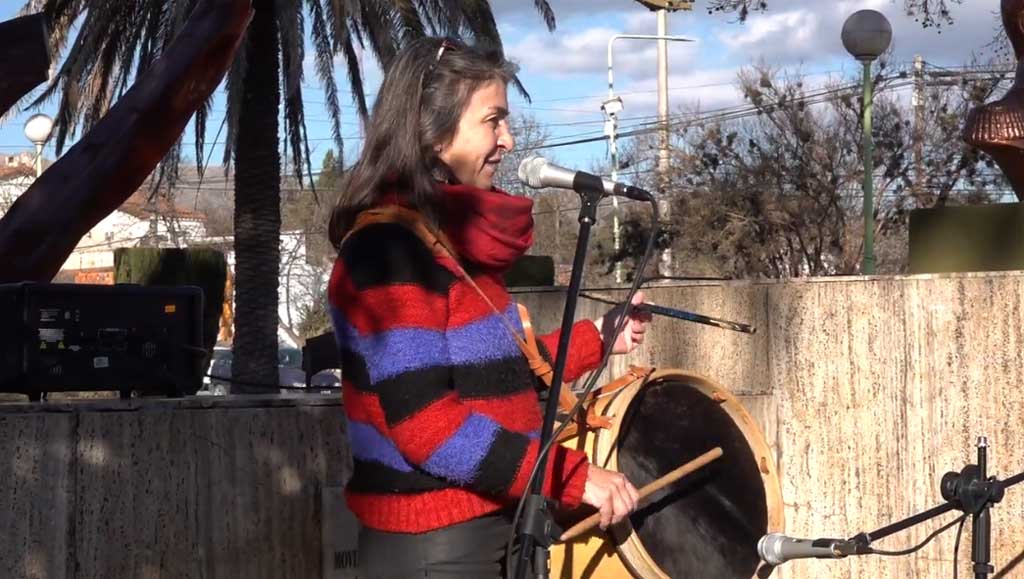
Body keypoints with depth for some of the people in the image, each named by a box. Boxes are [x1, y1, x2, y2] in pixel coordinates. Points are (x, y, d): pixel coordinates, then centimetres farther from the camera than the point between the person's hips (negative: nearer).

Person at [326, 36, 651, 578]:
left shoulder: (462, 238, 11)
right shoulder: (388, 246, -18)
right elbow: (426, 425, -25)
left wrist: (595, 337, 12)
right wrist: (574, 476, -25)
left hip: (488, 529, 9)